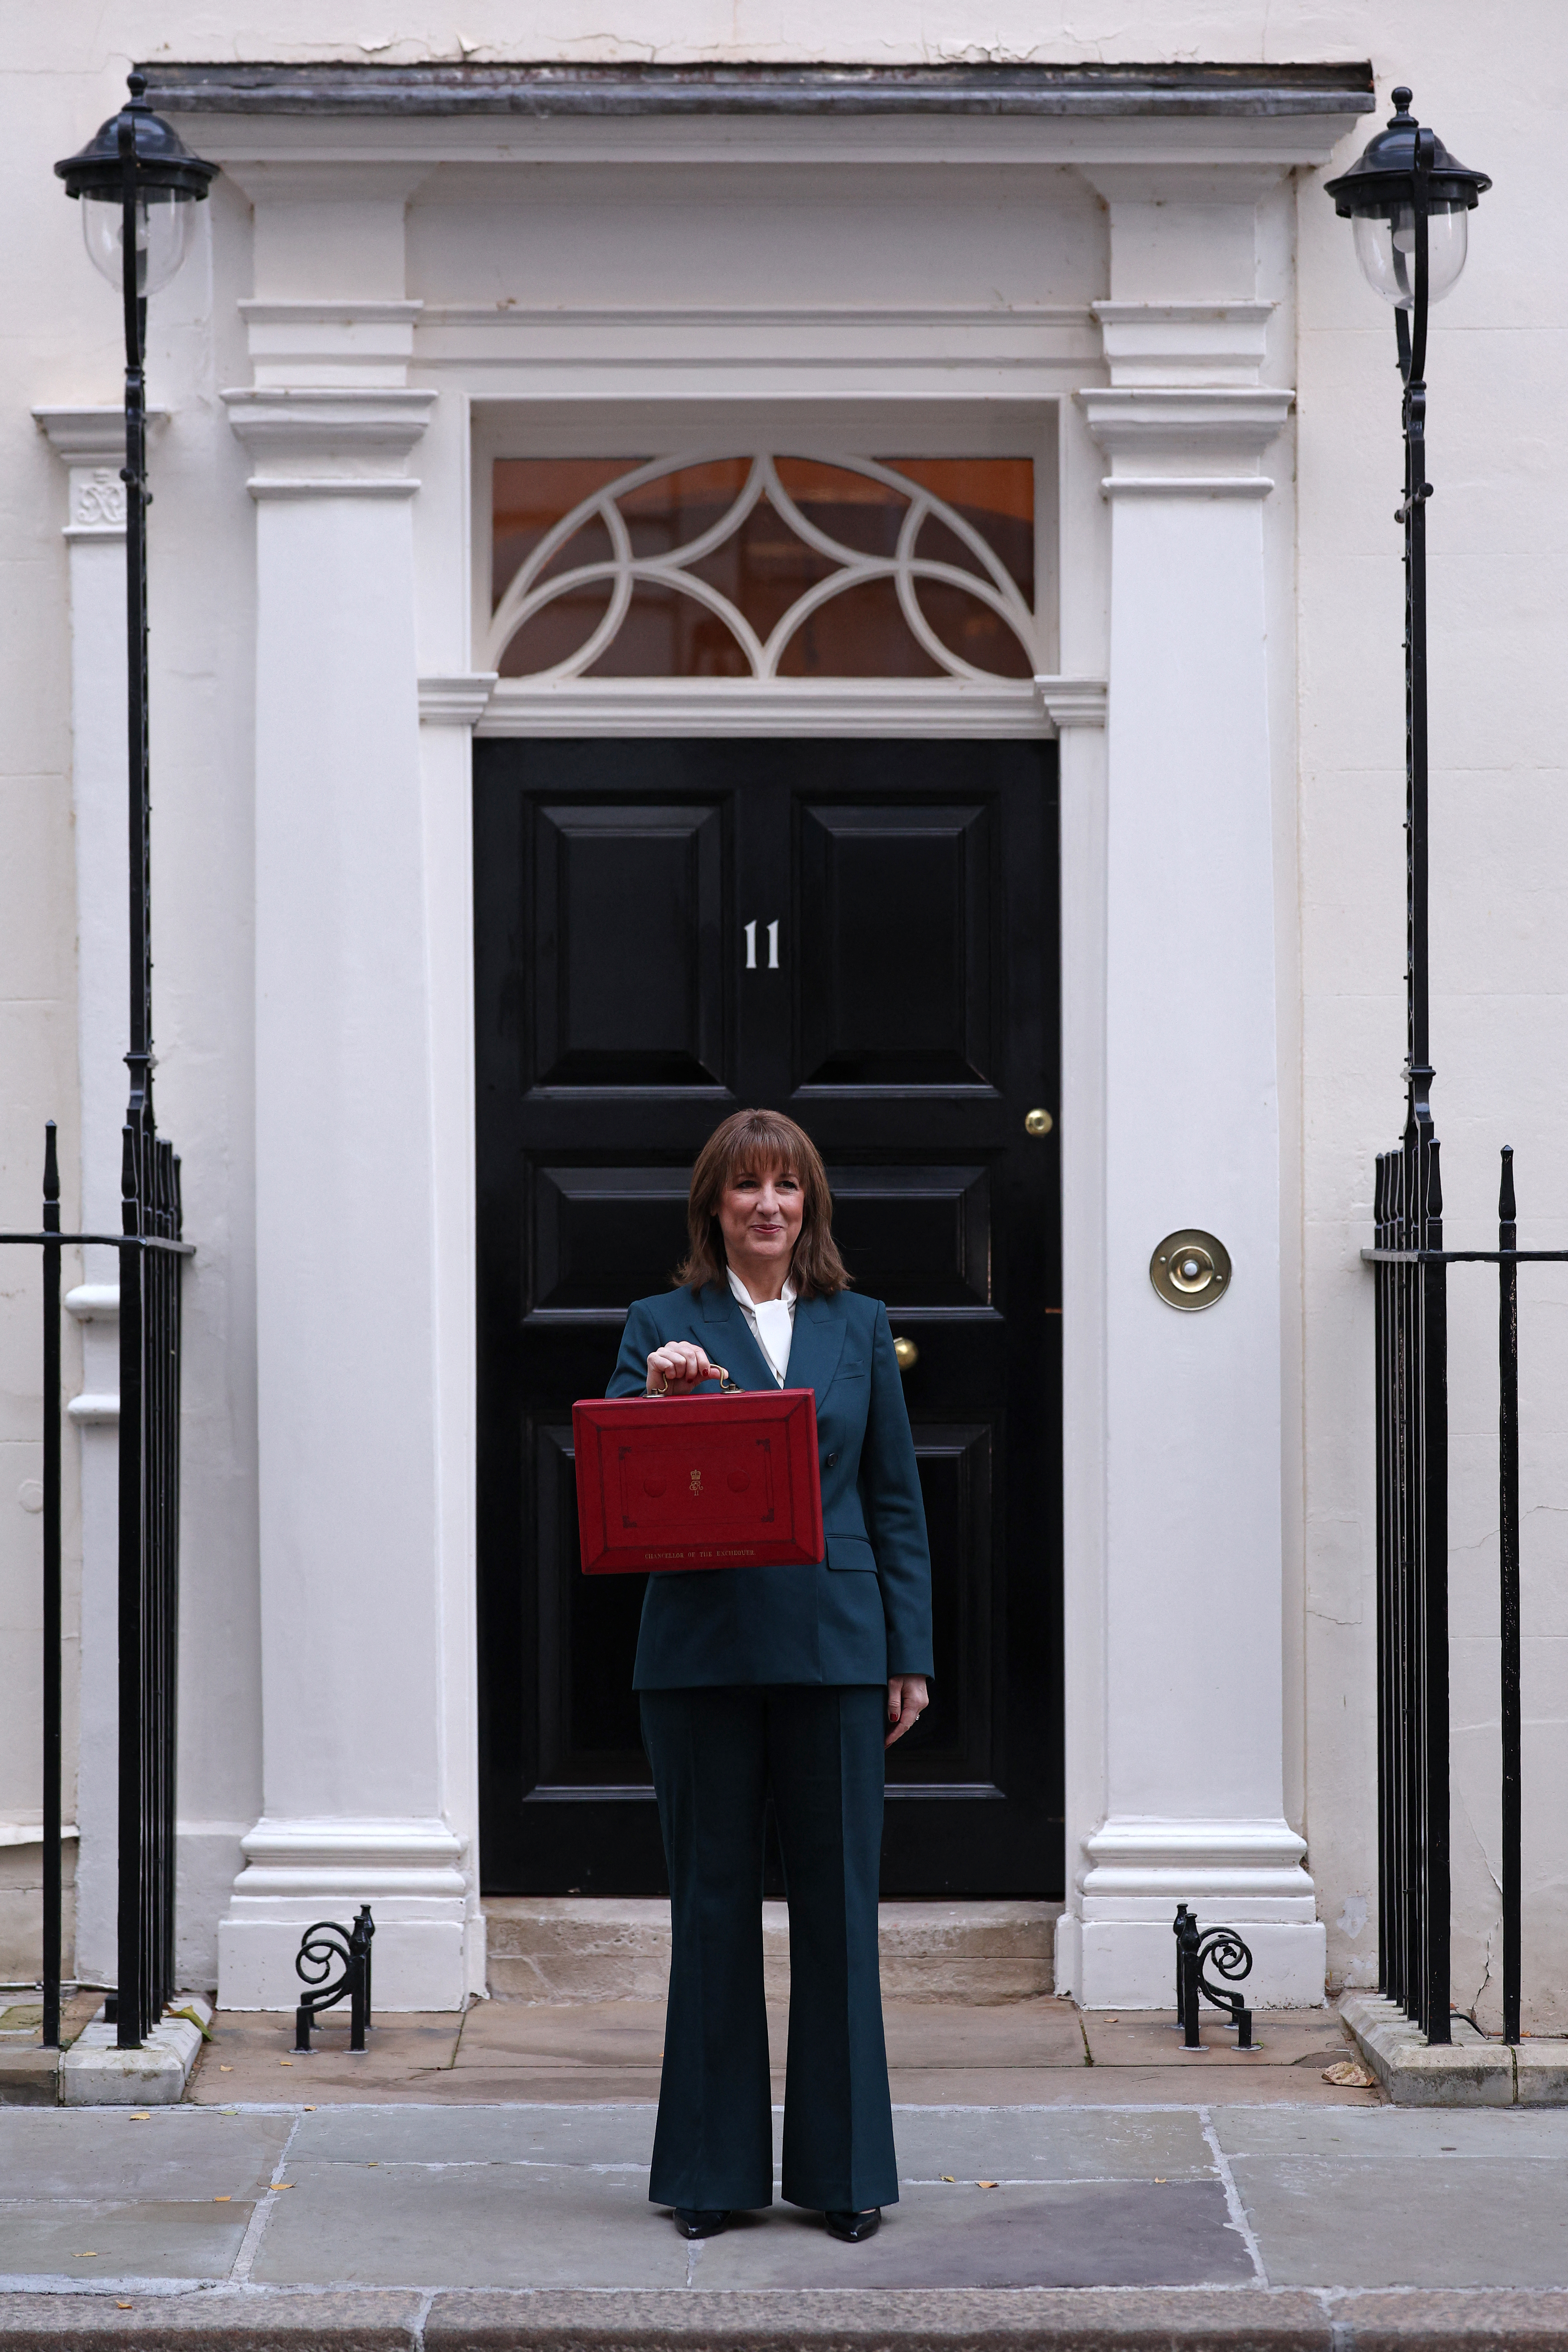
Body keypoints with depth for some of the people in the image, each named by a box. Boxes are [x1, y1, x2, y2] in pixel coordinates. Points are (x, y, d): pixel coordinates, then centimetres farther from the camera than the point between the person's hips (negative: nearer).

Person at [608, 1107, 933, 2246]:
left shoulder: (860, 1327, 10)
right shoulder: (663, 1328, 5)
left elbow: (896, 1501, 10)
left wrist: (911, 1654, 4)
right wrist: (654, 1398, -20)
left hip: (833, 1647, 1)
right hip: (702, 1648, -1)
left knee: (838, 1900, 4)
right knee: (713, 1901, 5)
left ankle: (844, 2166, 13)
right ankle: (715, 2169, 13)